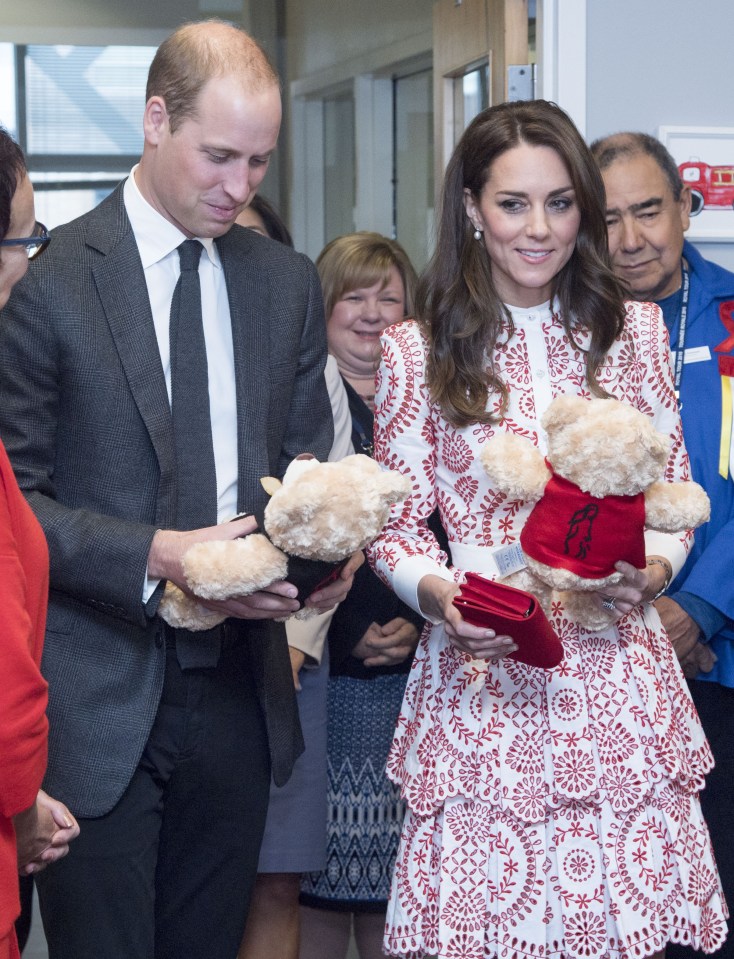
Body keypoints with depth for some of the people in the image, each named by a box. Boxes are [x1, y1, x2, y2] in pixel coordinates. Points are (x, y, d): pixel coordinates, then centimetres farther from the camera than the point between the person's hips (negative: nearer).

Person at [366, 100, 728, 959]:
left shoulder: (631, 331, 9)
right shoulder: (417, 353, 3)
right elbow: (395, 524, 5)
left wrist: (650, 569, -7)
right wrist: (437, 593, -14)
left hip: (615, 671, 2)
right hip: (482, 677, -1)